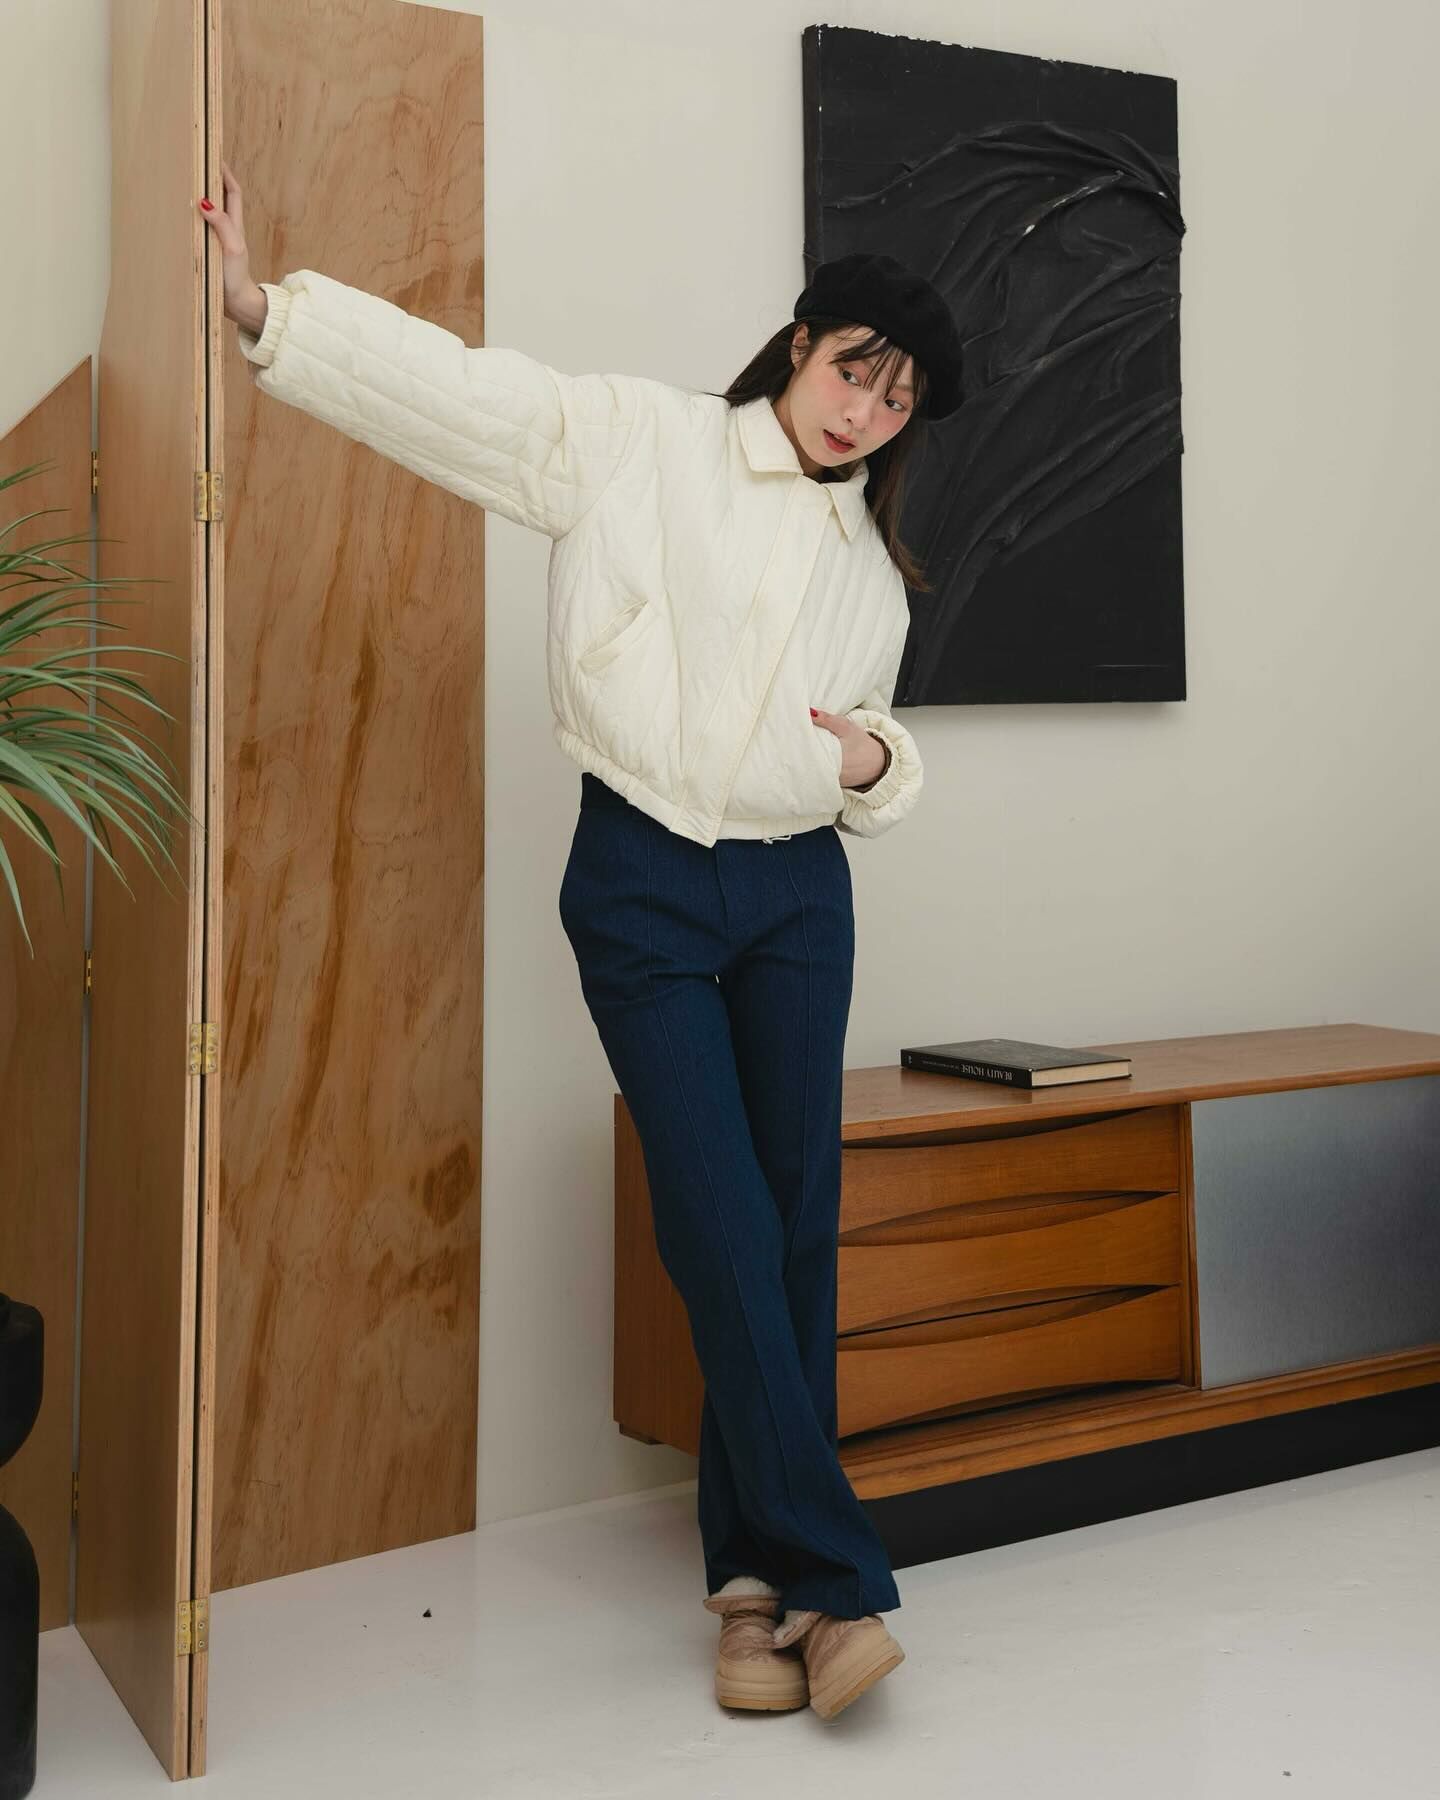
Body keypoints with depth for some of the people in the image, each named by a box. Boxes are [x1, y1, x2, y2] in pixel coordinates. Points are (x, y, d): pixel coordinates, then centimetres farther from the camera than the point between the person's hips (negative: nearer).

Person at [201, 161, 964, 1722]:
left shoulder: (872, 565, 14)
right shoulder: (638, 442, 0)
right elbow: (457, 392, -10)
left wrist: (877, 762, -2)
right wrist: (268, 309, -21)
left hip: (797, 892, 5)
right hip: (644, 886, -5)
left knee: (798, 1227, 2)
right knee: (722, 1229, -9)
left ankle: (753, 1570, 14)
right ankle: (835, 1579, -1)